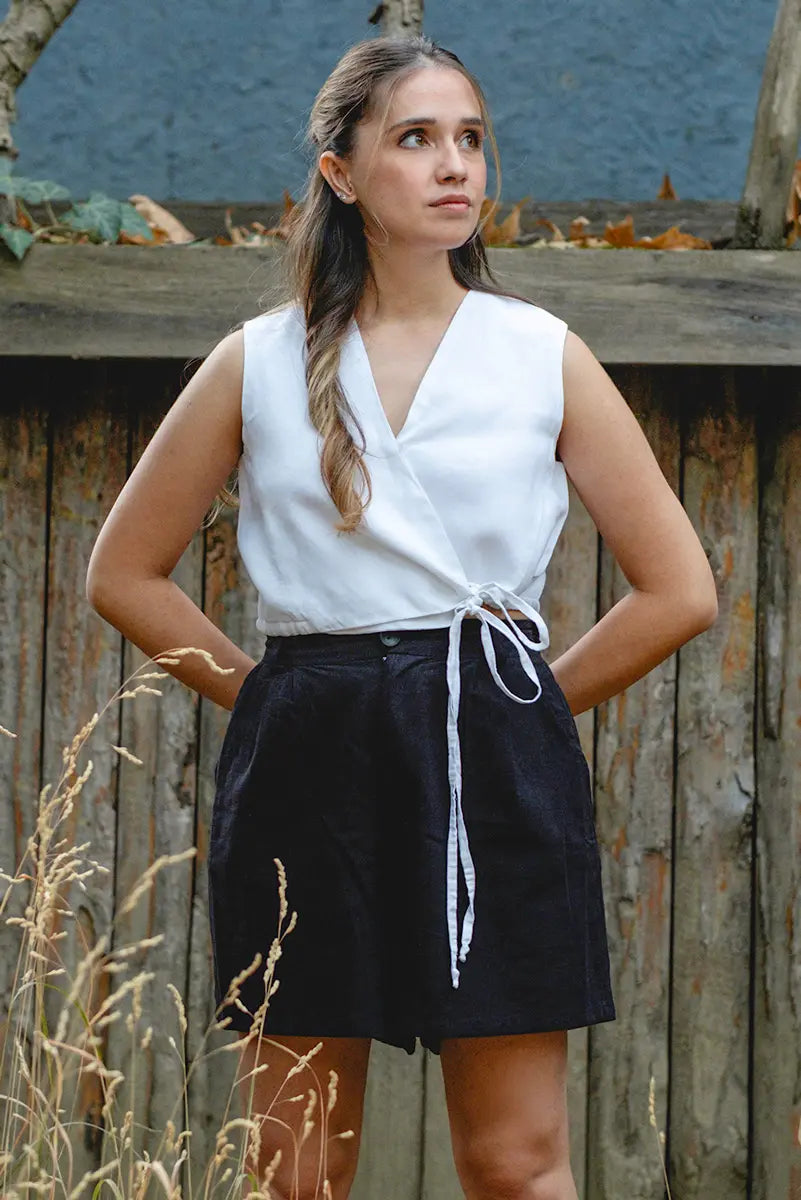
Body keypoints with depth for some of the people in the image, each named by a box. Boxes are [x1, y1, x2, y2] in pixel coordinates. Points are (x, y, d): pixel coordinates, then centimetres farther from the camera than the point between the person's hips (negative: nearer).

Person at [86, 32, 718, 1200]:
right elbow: (126, 573, 13)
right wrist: (261, 691, 5)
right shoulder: (260, 364, 5)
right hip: (308, 765, 1)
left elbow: (680, 590, 6)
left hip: (495, 764, -1)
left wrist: (521, 700, 4)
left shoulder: (547, 357, 4)